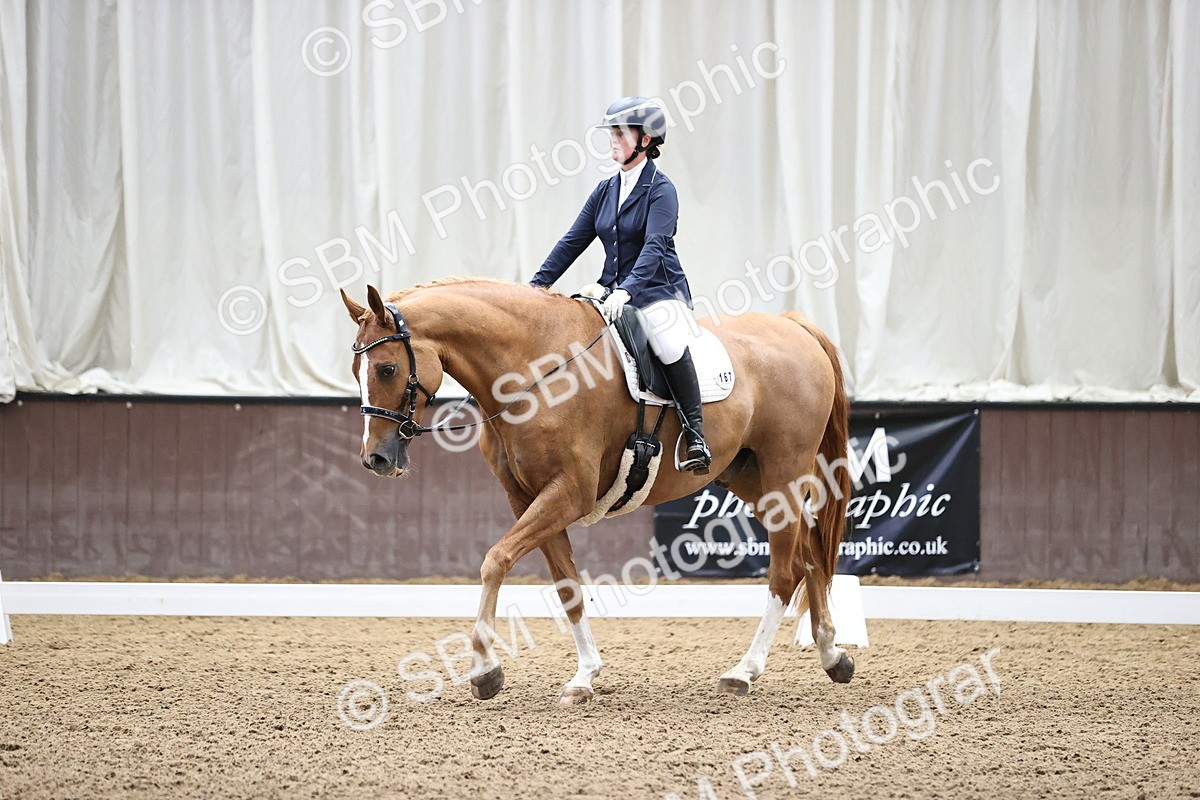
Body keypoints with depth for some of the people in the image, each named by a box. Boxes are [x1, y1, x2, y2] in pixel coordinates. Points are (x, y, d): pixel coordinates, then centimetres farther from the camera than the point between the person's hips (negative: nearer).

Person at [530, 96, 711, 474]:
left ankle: (694, 433, -29)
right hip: (613, 291, 8)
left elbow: (654, 247, -20)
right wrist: (536, 286, 6)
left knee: (670, 344, -34)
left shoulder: (661, 190, -8)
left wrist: (625, 291, -34)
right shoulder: (606, 190, 13)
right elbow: (572, 242, 14)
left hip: (658, 291, -7)